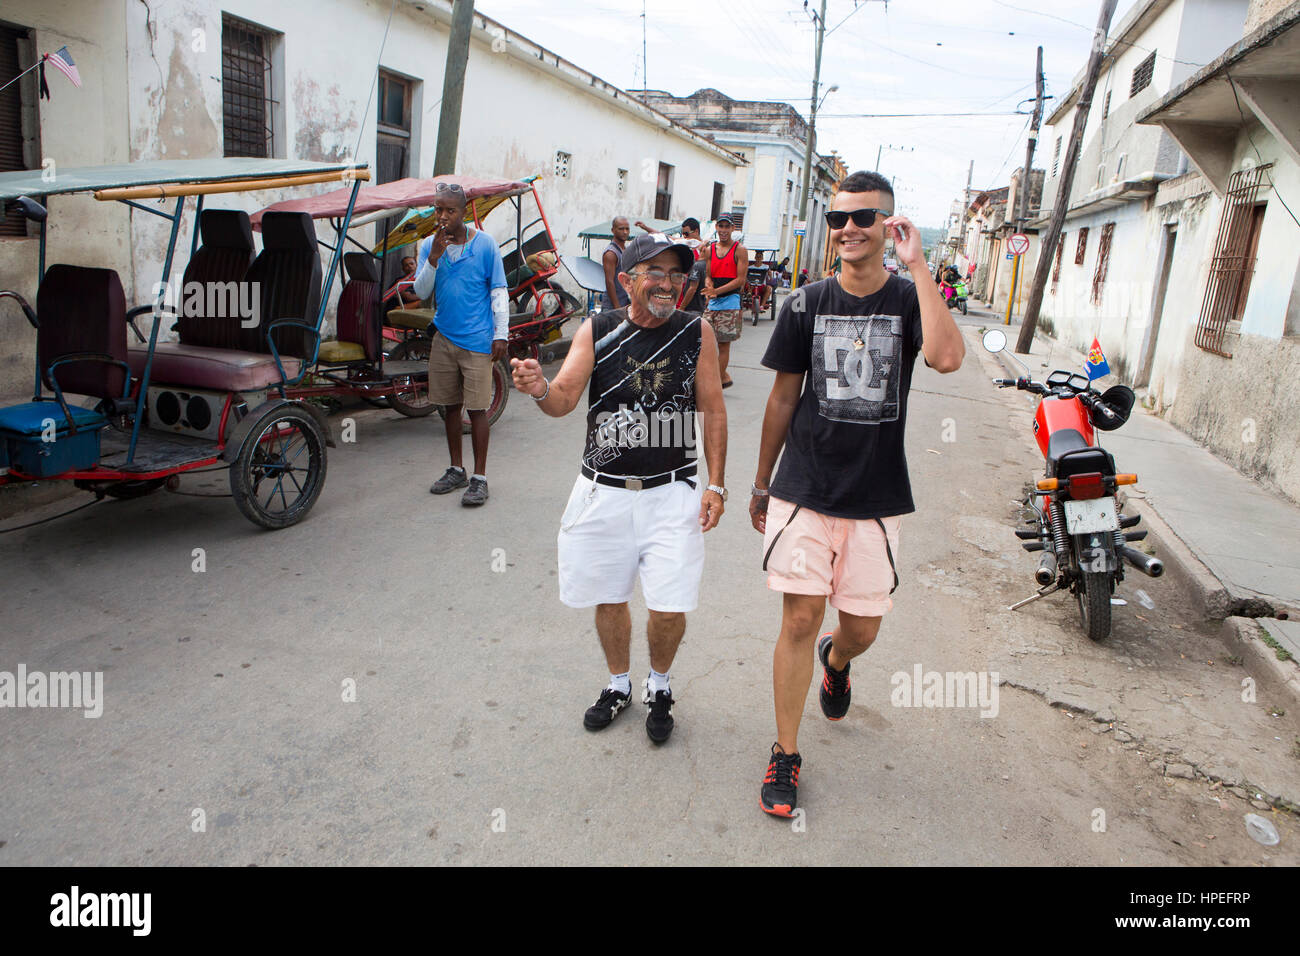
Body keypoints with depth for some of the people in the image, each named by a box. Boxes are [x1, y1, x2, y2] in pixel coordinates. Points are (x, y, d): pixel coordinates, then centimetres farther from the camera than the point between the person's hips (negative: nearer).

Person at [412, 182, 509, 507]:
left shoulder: (484, 244, -4)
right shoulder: (429, 245, 5)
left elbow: (499, 291, -1)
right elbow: (421, 291, -1)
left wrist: (501, 334, -5)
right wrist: (434, 258, -15)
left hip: (477, 341, -4)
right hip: (444, 338, 4)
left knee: (476, 408, -3)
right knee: (450, 406, 12)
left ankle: (479, 477, 5)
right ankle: (456, 470, 25)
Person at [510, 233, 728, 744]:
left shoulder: (696, 331, -3)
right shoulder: (597, 331, -2)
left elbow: (712, 410, 1)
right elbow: (564, 399, -10)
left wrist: (715, 484, -3)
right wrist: (541, 390, -34)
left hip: (672, 492, -1)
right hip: (604, 491, 1)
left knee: (669, 609, -2)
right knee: (608, 599, 14)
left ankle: (659, 687, 28)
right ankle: (618, 684, 40)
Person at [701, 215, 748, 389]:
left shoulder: (740, 250, -3)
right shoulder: (709, 249, 12)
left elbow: (740, 280, -9)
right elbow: (708, 275, 11)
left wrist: (717, 291, -17)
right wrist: (709, 290, -12)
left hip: (730, 302, -6)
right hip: (712, 302, 6)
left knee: (724, 344, -3)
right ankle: (724, 377, 18)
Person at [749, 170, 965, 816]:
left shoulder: (909, 300, -2)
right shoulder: (806, 305, 1)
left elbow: (946, 357, -25)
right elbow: (783, 398, 8)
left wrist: (917, 265, -21)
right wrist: (761, 483, 12)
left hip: (876, 497, 1)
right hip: (803, 491, 0)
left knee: (862, 629, 9)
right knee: (799, 622, -1)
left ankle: (835, 659, 48)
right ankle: (785, 753, 16)